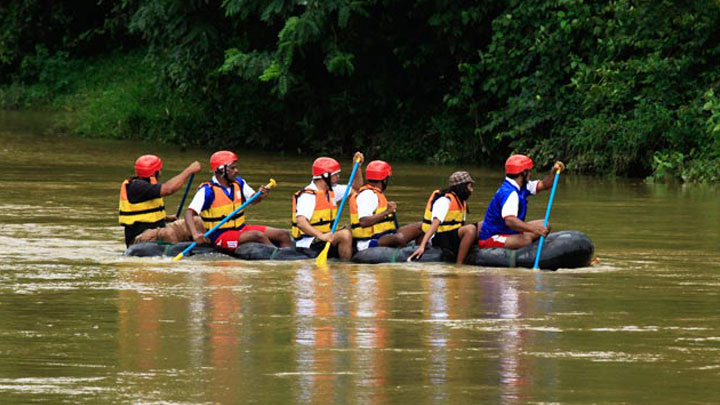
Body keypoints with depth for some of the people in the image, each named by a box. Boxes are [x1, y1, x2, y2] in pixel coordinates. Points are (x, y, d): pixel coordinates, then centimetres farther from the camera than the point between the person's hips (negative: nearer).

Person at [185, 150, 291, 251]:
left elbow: (253, 200, 13)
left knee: (284, 235, -5)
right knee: (259, 236, -31)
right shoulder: (207, 190, -14)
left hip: (241, 228, 8)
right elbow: (189, 213, -21)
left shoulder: (238, 183, 7)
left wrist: (261, 195, -13)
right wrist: (195, 234, -38)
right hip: (220, 235, -8)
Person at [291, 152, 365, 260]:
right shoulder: (308, 196, -18)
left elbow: (355, 187, 24)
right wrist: (321, 235, -45)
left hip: (326, 237, 10)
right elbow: (301, 222, -31)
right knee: (345, 234, -27)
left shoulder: (331, 191, 12)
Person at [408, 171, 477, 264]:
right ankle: (459, 265, -30)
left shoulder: (461, 201, 14)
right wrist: (422, 246, -35)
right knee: (471, 229, -30)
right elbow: (435, 224, -26)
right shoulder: (445, 201, -15)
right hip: (439, 238, -9)